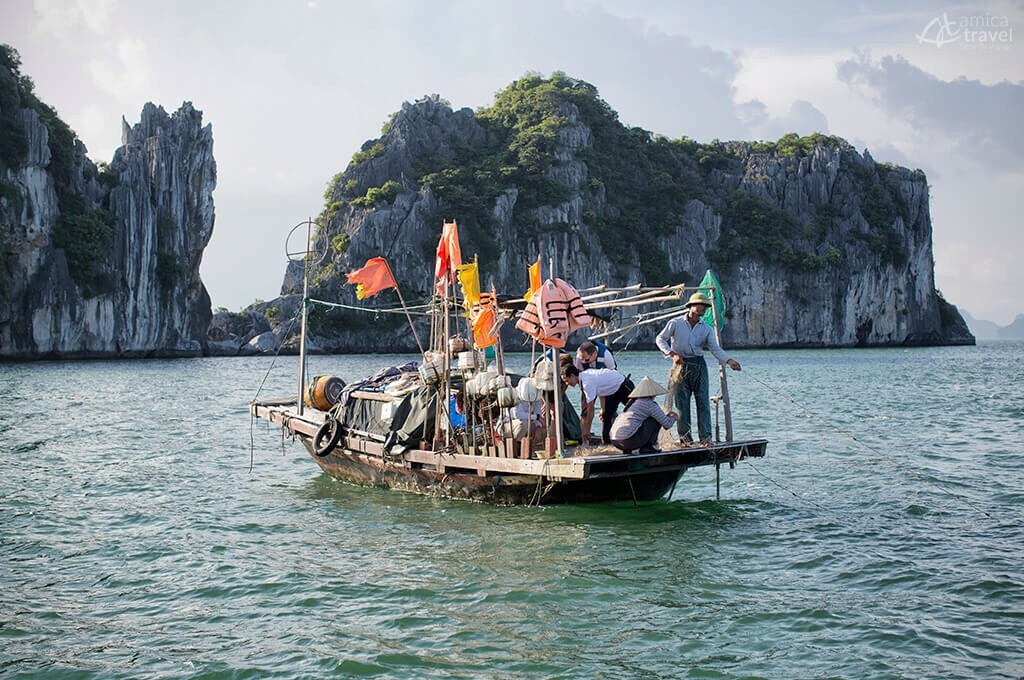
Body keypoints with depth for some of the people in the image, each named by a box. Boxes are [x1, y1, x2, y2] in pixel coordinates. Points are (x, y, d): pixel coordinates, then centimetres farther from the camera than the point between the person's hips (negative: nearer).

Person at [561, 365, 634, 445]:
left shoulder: (587, 382, -32)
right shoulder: (584, 375, -5)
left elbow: (591, 410, -28)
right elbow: (600, 389, 3)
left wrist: (587, 431, -21)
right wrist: (603, 409, -3)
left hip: (624, 387, -9)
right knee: (605, 416, 6)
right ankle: (606, 443, 9)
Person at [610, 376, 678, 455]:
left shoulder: (632, 402, 23)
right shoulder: (650, 404, -1)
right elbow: (667, 424, 2)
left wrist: (666, 416, 38)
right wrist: (672, 417, 23)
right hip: (629, 441, -8)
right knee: (656, 419, 6)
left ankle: (627, 450, 17)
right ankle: (647, 447, 7)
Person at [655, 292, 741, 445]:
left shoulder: (707, 329, 8)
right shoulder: (675, 323, 1)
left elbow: (715, 349, -2)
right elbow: (660, 339, 2)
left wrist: (729, 361, -20)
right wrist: (672, 354, -11)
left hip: (699, 366, 2)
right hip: (681, 365, -2)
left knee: (703, 402, -5)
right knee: (682, 403, -1)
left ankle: (706, 437, -5)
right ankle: (685, 438, 4)